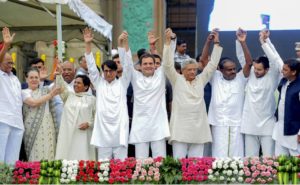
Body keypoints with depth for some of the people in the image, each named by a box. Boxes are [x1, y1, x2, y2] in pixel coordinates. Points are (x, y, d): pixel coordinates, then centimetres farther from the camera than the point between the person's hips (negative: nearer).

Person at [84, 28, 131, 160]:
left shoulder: (122, 83, 7)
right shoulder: (99, 83, 10)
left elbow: (127, 65, -3)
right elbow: (91, 67, 3)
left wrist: (123, 44, -14)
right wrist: (88, 44, -7)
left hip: (120, 129, -1)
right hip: (103, 129, 1)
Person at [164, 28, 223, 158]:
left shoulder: (201, 80, 13)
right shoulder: (177, 80, 5)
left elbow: (212, 65, 11)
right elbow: (168, 64, -4)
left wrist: (216, 43, 7)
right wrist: (168, 41, -11)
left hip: (198, 129, 3)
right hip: (180, 128, -3)